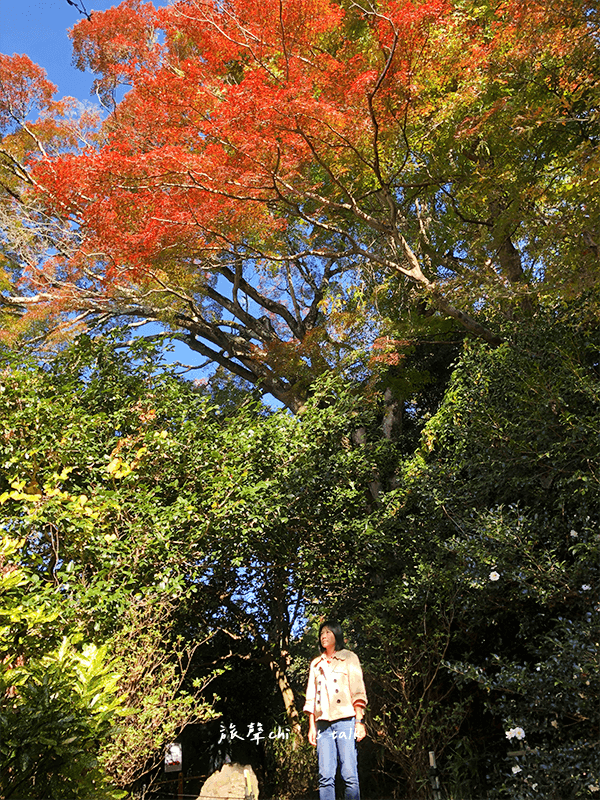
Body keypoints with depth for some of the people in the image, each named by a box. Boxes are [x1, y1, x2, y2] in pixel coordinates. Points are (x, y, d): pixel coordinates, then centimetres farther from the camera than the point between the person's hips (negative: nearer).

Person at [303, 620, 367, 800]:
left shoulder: (348, 657, 11)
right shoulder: (316, 664, 21)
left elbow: (358, 691, 2)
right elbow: (311, 697, 17)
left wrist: (360, 721, -8)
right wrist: (311, 726, 9)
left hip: (345, 720, -3)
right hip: (323, 723, 3)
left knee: (349, 775, -10)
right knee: (325, 777, -4)